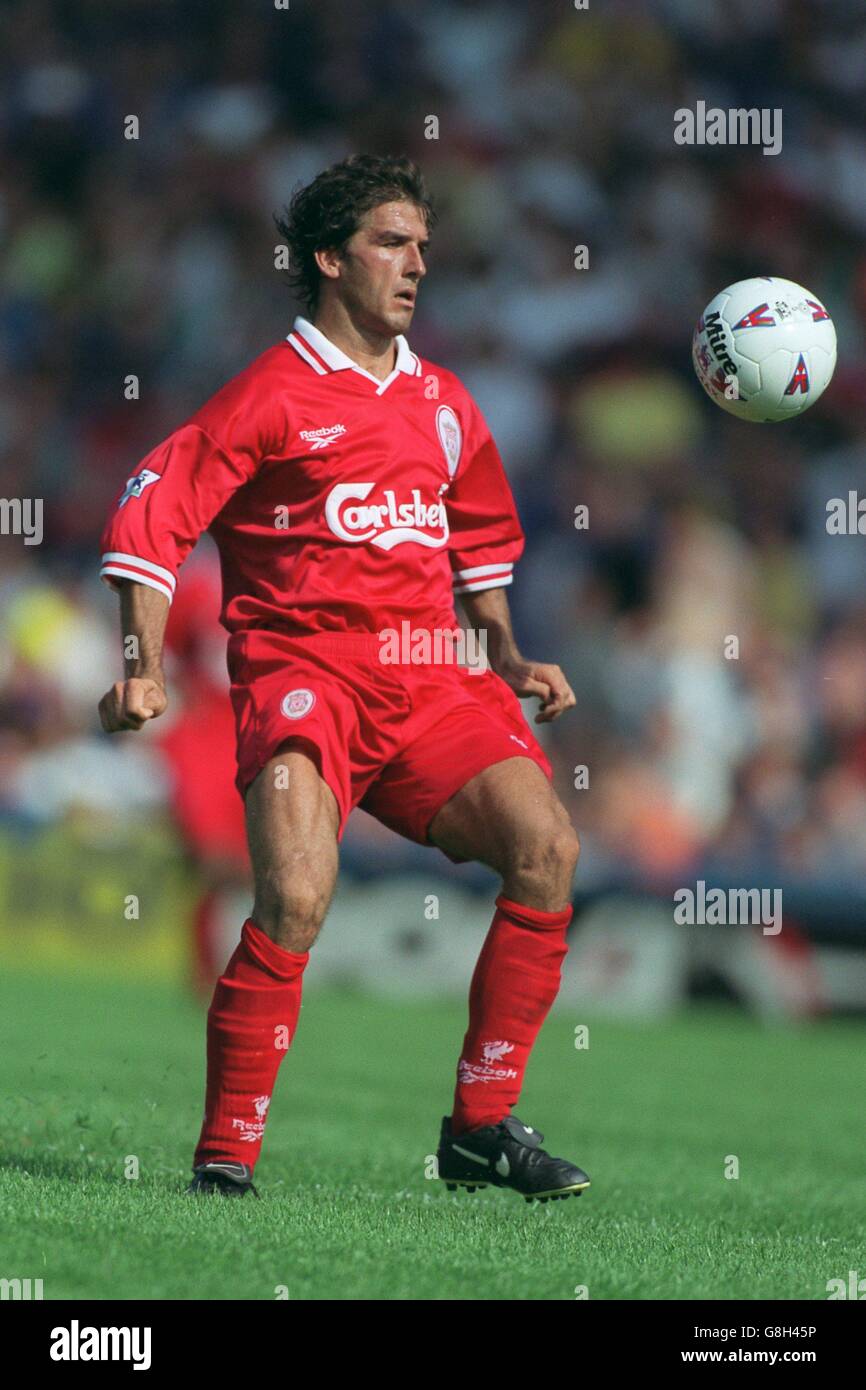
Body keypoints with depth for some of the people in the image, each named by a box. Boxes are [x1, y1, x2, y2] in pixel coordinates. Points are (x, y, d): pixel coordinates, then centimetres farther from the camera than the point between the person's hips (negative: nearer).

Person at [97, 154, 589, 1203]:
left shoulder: (443, 402, 17)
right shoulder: (274, 392, -2)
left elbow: (481, 538, 34)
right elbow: (152, 512, -4)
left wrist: (509, 657, 23)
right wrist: (144, 668, -12)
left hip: (427, 677, 6)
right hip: (302, 668, -6)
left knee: (545, 844, -15)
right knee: (297, 895, -27)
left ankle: (482, 1127, -3)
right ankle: (225, 1155, -13)